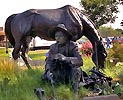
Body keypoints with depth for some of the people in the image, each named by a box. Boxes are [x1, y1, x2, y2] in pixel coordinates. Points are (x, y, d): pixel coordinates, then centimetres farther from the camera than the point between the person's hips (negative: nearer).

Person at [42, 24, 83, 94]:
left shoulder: (72, 45, -12)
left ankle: (75, 92, -18)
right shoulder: (53, 47, 1)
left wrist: (65, 58, -40)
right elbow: (49, 61, -4)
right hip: (59, 76, 4)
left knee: (77, 69, -33)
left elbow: (80, 61, -25)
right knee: (45, 77, -15)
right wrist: (48, 71, -27)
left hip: (71, 74, -4)